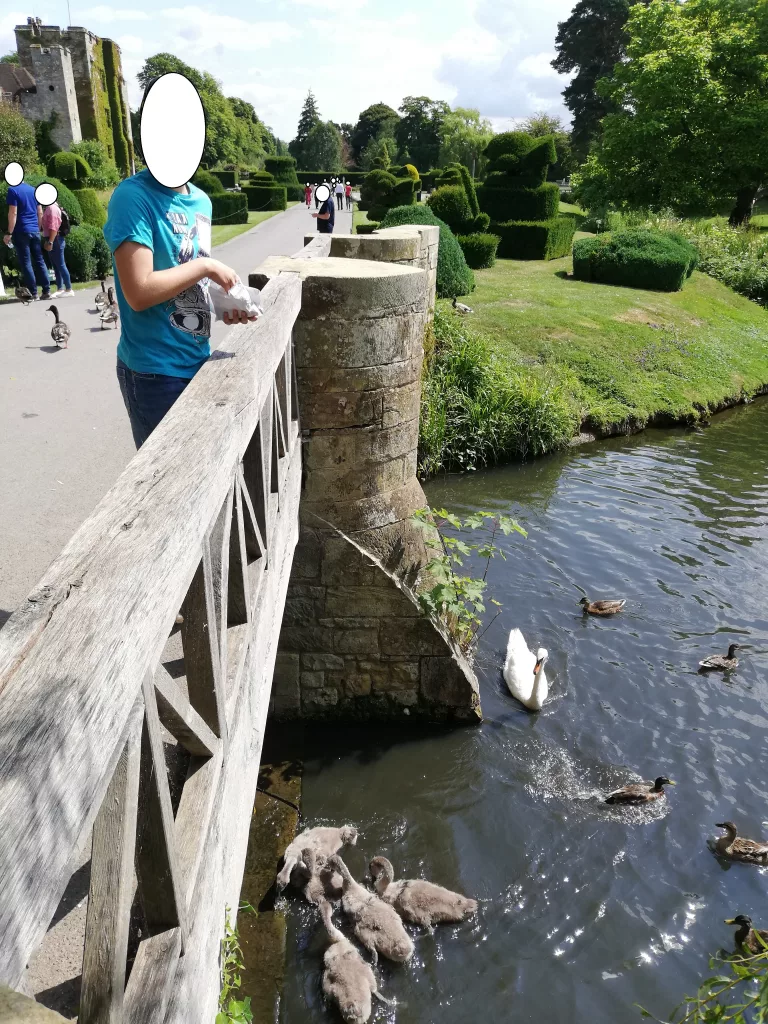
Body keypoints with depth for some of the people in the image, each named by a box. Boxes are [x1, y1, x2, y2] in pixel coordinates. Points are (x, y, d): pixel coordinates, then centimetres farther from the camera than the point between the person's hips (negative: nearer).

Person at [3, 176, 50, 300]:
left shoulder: (13, 190, -8)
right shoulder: (34, 190, 11)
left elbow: (13, 213, -13)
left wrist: (9, 233, -10)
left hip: (21, 231, -6)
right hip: (35, 231, 6)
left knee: (26, 262, -2)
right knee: (39, 260, 8)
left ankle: (33, 293, -3)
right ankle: (46, 291, 6)